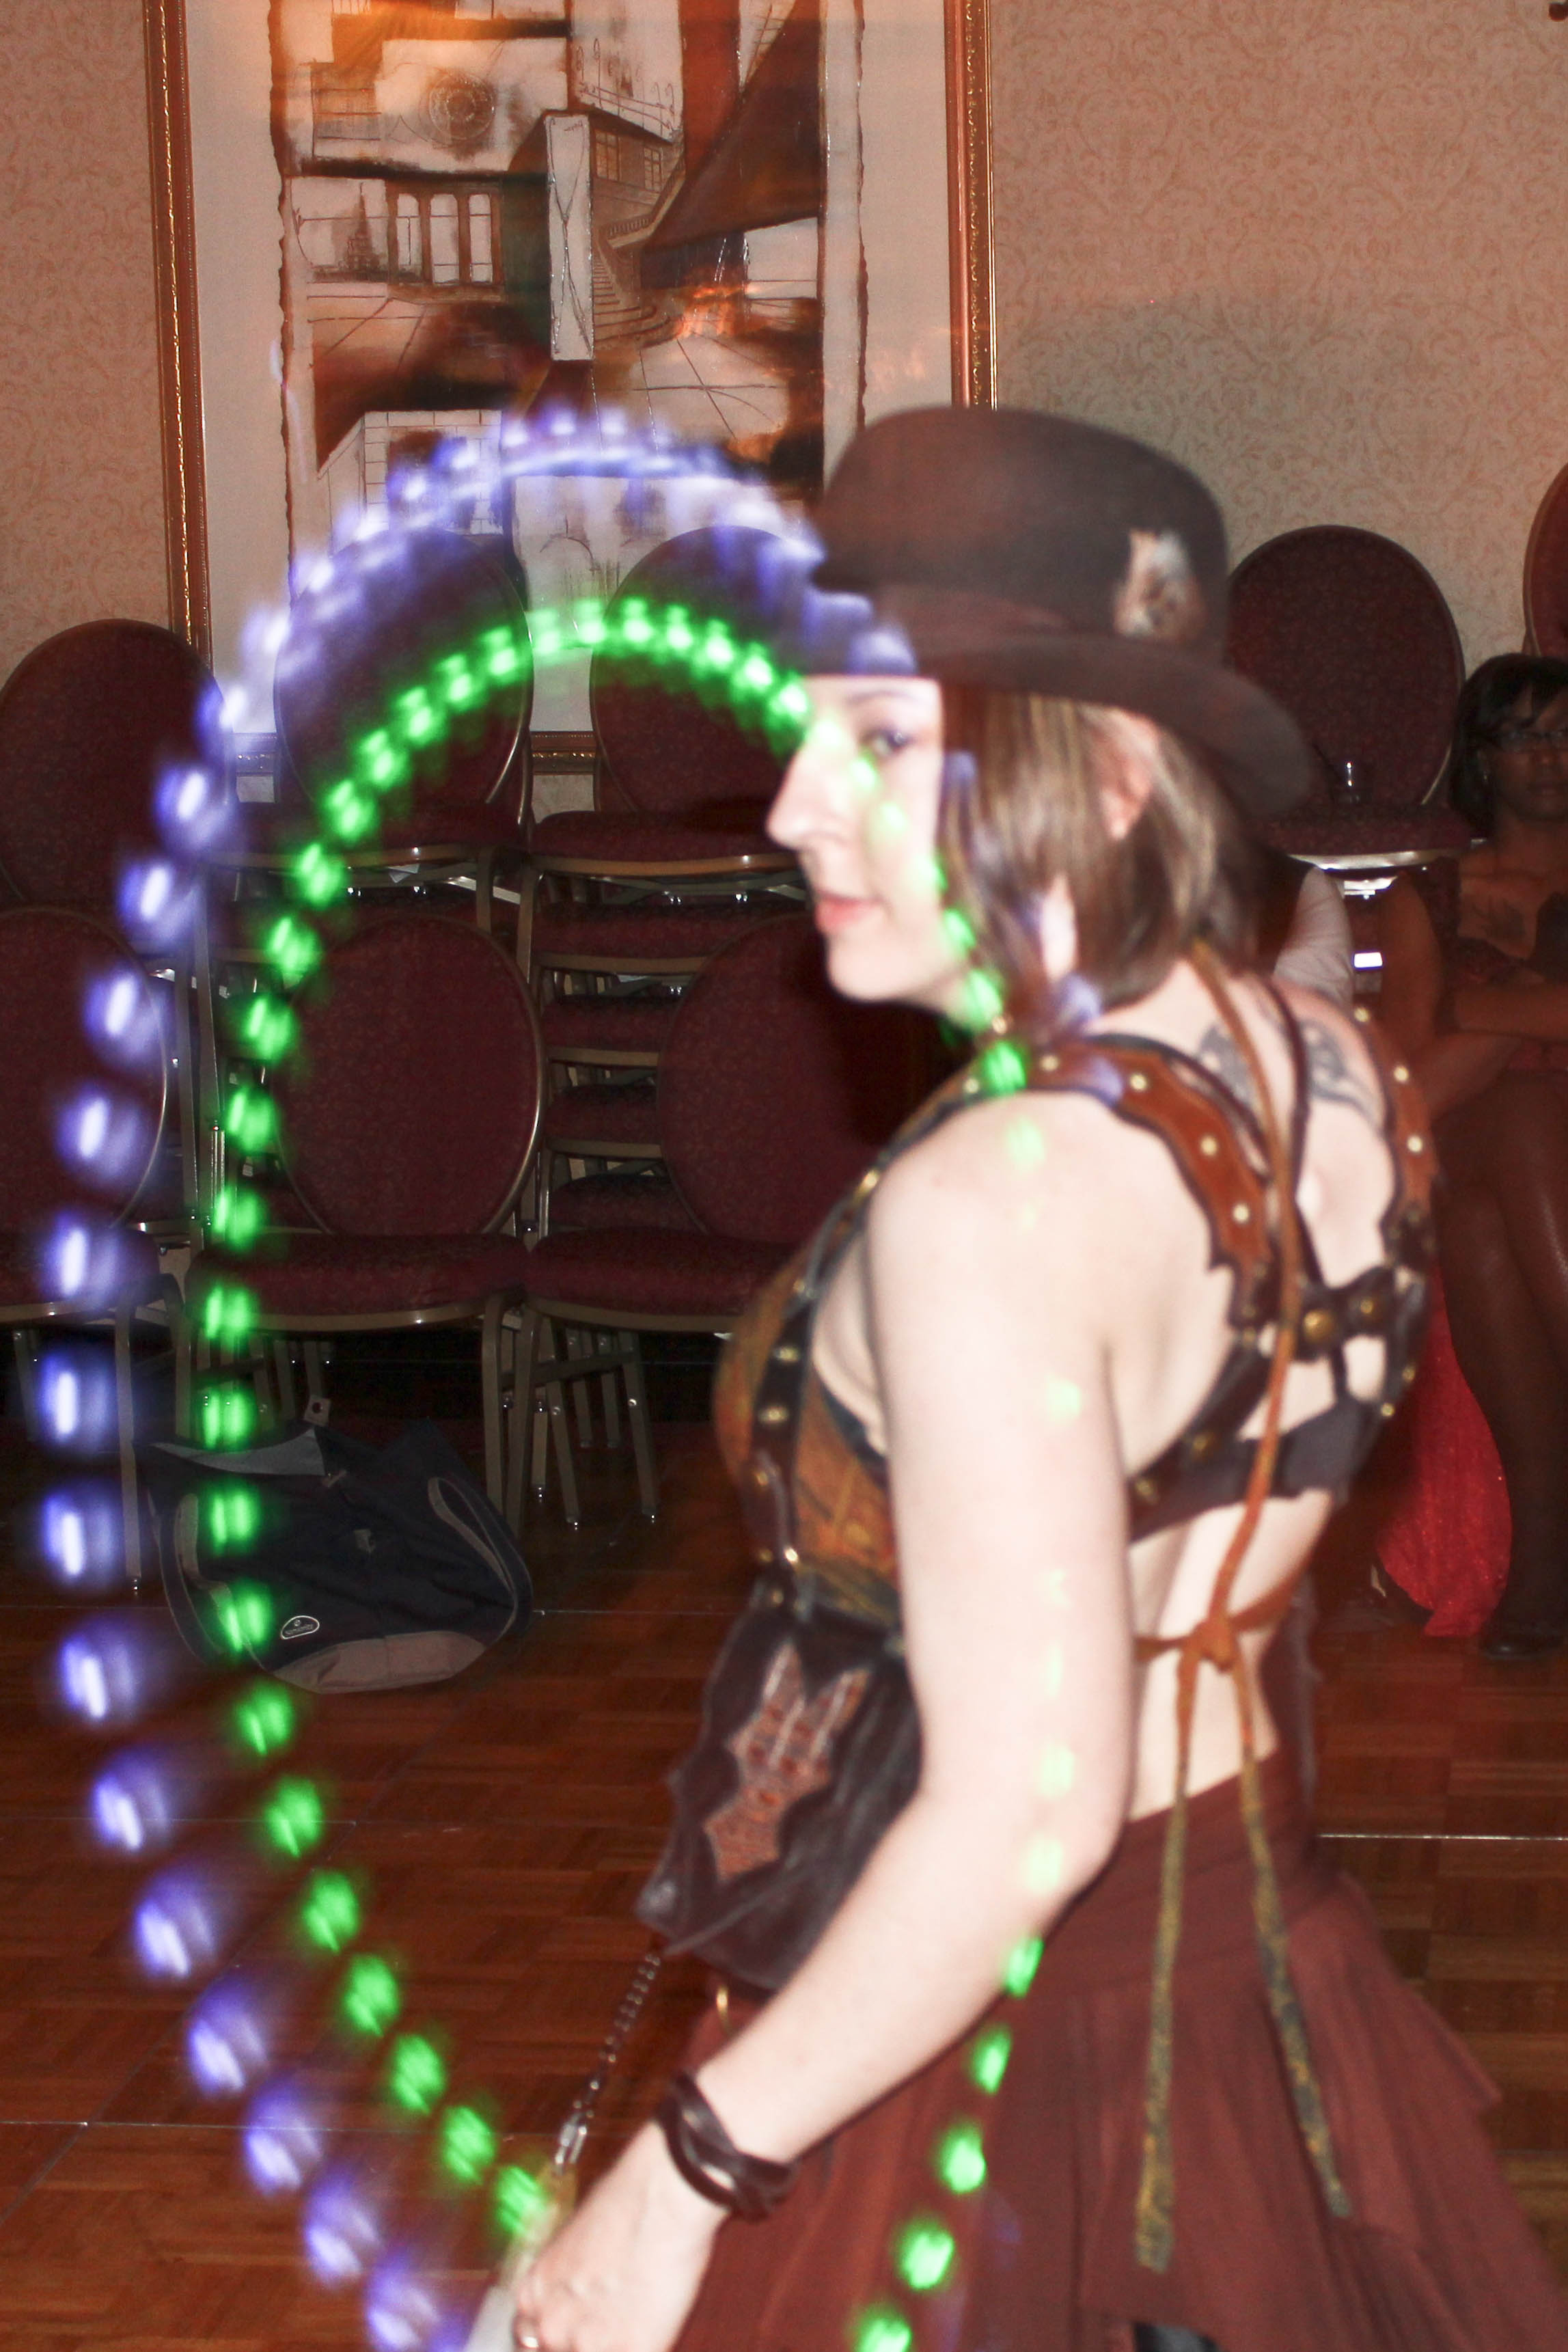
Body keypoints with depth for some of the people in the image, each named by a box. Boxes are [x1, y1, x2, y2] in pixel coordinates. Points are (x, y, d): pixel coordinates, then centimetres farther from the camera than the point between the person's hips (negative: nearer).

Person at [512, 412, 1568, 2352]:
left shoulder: (988, 1203, -28)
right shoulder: (1328, 1071, -4)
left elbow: (1027, 1811, -27)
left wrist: (681, 2174, -20)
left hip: (999, 2045, -8)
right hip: (1271, 1958, 8)